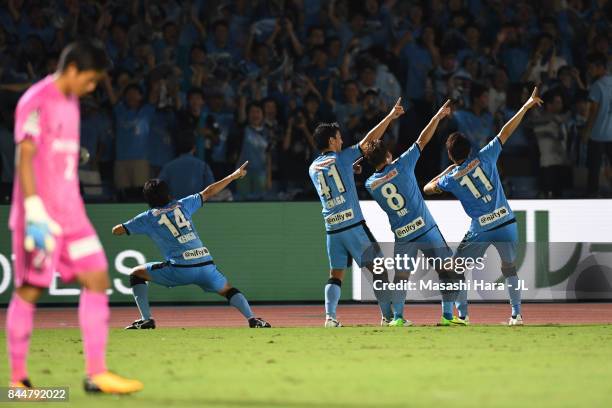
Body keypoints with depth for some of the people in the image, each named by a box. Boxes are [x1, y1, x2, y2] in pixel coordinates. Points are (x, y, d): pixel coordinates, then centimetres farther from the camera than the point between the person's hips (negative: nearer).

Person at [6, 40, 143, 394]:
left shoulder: (71, 103, 17)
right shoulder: (36, 102, -10)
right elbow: (25, 158, -16)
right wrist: (35, 212, -23)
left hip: (70, 213, 8)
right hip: (42, 215, -8)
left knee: (97, 278, 0)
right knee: (29, 290, -2)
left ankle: (97, 374, 0)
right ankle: (18, 378, 6)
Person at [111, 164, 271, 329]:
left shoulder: (147, 218, 11)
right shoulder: (182, 205, 19)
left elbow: (116, 230, 15)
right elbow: (208, 193, 27)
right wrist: (234, 175, 37)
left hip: (180, 270, -3)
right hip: (207, 265, 3)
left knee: (136, 273, 14)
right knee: (227, 290, 26)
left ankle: (146, 319, 1)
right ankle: (252, 318, 1)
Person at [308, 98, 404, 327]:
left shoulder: (312, 169, 12)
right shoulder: (342, 158, -3)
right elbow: (369, 139, -2)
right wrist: (391, 117, 3)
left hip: (332, 229, 5)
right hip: (353, 224, -5)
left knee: (336, 274, 7)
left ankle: (329, 316, -11)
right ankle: (388, 315, 2)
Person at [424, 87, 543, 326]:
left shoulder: (451, 178, -1)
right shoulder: (484, 158, -1)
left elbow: (427, 188, 16)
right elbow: (505, 132, 1)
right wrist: (527, 106, 5)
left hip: (481, 229, -2)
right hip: (506, 222, 2)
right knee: (509, 268, 18)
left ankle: (462, 314, 8)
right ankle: (516, 314, 12)